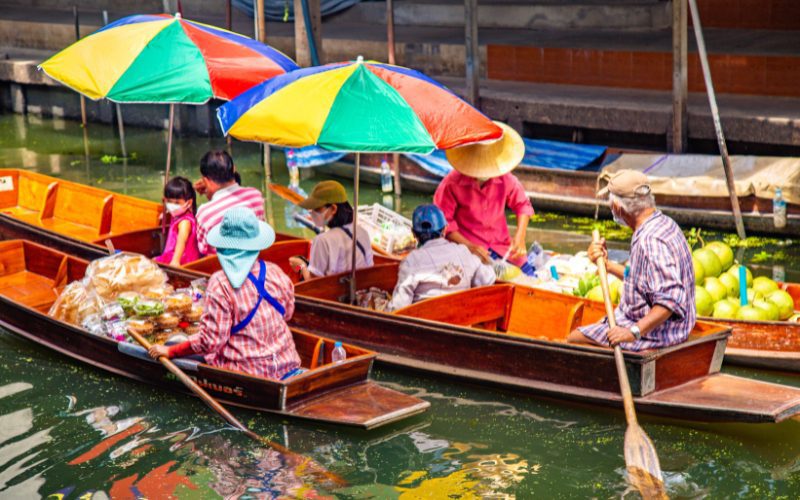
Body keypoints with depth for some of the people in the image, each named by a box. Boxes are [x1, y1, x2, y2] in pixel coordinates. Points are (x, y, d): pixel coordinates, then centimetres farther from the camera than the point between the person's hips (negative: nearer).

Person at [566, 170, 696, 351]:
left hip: (654, 334, -11)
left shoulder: (651, 241, -26)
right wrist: (606, 264, 12)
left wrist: (634, 331, -37)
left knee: (574, 338, -10)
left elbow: (671, 299, -34)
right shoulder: (664, 224, 8)